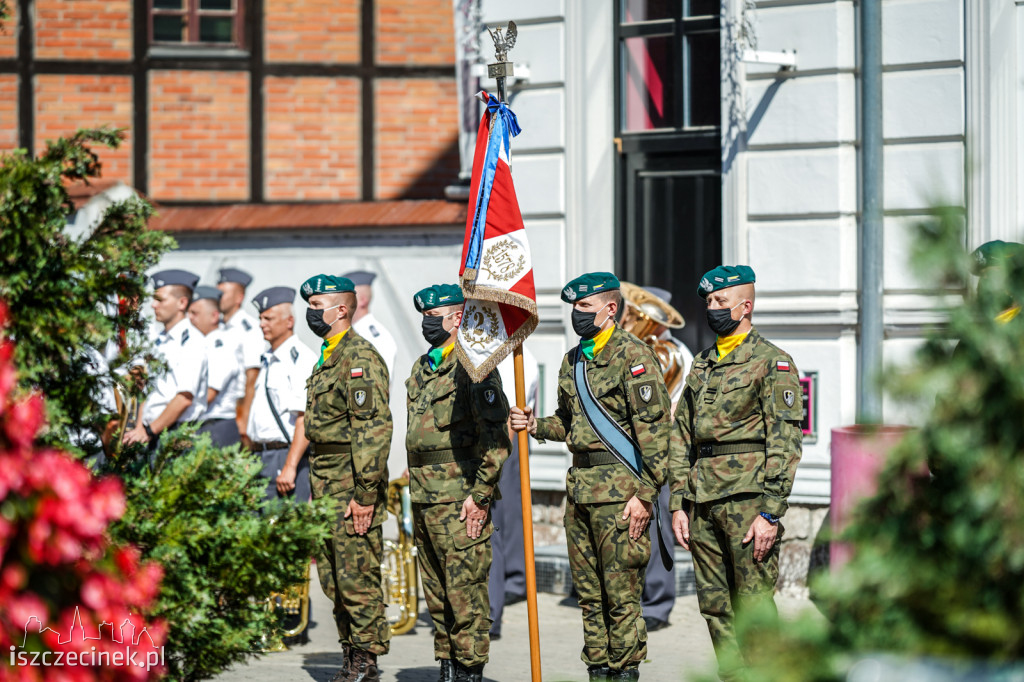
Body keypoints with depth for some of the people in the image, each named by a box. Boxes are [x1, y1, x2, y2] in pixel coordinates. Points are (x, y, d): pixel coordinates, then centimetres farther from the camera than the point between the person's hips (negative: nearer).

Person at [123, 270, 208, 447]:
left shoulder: (191, 341, -8)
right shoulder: (159, 340, 17)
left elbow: (185, 397, -16)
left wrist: (149, 431, -13)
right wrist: (140, 428, 5)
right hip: (153, 434, 7)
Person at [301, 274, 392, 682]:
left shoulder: (360, 358, -14)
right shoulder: (327, 358, 18)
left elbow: (374, 429, -19)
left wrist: (365, 494, -22)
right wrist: (318, 491, 19)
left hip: (352, 483, -10)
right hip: (324, 484, 10)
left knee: (357, 578, -7)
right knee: (333, 580, 12)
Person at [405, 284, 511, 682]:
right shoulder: (422, 368, 16)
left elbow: (496, 439, -15)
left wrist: (480, 495, -18)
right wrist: (415, 491, 18)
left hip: (459, 497, -9)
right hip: (423, 497, 9)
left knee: (465, 589, -6)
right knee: (436, 593, 12)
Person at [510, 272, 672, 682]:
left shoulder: (633, 356, -9)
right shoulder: (573, 361, 16)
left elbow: (655, 430, -13)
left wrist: (645, 494, -17)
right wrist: (537, 426, 7)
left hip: (620, 492, -8)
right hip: (580, 487, 8)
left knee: (621, 595, -5)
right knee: (589, 592, 10)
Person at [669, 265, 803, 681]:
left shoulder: (772, 362, -4)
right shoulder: (702, 365, 18)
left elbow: (785, 443, -10)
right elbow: (682, 439, 19)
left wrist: (771, 512, -16)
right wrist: (678, 504, 10)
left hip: (748, 496, -7)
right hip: (702, 500, 7)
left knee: (754, 607, -8)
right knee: (714, 605, 8)